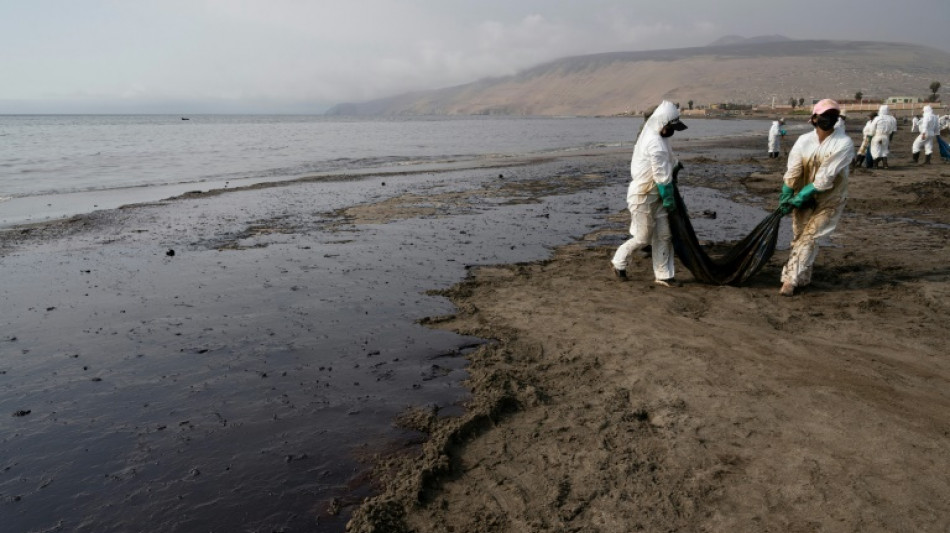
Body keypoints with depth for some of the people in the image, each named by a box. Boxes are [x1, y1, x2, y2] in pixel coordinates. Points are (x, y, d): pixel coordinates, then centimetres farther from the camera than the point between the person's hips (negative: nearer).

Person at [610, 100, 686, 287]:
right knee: (642, 238, 3)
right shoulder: (656, 145, -25)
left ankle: (662, 275, 16)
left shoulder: (652, 134, 6)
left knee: (663, 236, 8)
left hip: (655, 196, 10)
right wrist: (669, 199, -12)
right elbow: (662, 178, -20)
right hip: (643, 197, -9)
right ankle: (618, 262, 25)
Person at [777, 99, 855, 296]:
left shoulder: (844, 143, -17)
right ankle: (802, 278, 23)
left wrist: (801, 197, -23)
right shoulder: (804, 141, -6)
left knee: (808, 238, -8)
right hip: (803, 197, 4)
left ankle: (791, 279, -7)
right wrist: (786, 198, -17)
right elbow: (792, 172, -10)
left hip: (829, 200, -4)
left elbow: (826, 178, -23)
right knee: (799, 236, 8)